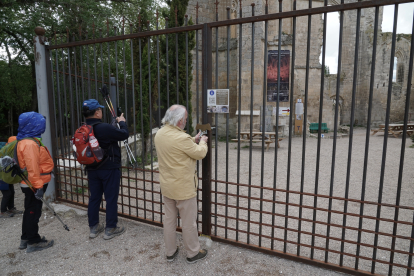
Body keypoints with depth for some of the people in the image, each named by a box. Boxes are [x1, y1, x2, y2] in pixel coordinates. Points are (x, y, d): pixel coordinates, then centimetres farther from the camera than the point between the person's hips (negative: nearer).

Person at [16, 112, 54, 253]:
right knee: (33, 212, 2)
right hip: (33, 185, -10)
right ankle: (33, 242, 15)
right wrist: (38, 186, -23)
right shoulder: (30, 143, -22)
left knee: (30, 211, 20)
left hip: (29, 185, 10)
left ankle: (25, 239, 33)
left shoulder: (26, 141, 10)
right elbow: (32, 167, -26)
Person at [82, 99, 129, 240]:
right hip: (109, 169, -7)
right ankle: (110, 229, 16)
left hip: (92, 169, 7)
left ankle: (93, 228, 28)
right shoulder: (105, 128, -22)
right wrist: (122, 122, 6)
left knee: (94, 198, 16)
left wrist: (115, 123, 13)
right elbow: (124, 134, -12)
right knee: (111, 199, 5)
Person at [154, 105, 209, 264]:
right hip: (183, 188, -8)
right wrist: (202, 142, 6)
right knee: (189, 222, 10)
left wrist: (193, 141, 13)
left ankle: (170, 252, 36)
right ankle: (193, 253, 29)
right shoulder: (181, 138, -26)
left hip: (166, 186, 8)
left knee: (169, 219, 19)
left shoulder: (159, 134, 0)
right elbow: (200, 154, -13)